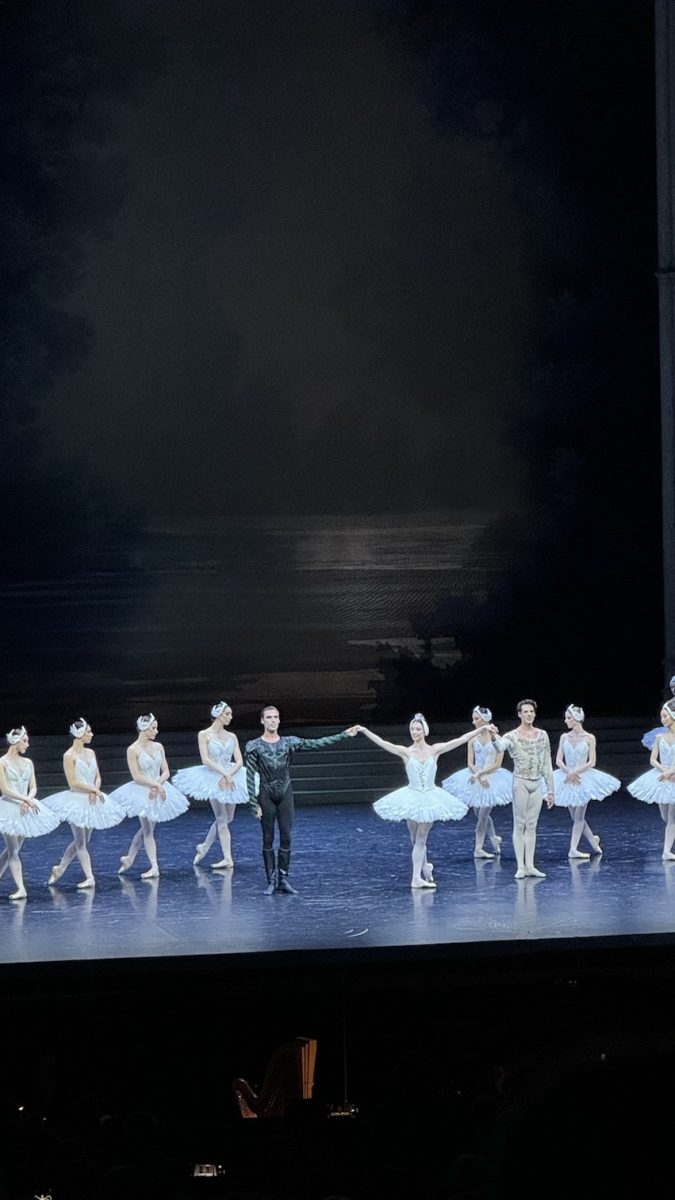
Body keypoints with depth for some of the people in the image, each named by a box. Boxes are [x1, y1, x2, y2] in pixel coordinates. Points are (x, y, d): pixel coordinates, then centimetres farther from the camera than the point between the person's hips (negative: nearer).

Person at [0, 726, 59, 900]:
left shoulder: (27, 763, 10)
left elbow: (33, 788, 8)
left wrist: (27, 801, -13)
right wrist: (27, 800, -19)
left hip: (25, 809, 6)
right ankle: (21, 889, -10)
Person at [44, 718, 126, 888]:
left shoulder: (90, 753, 9)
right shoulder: (69, 756, -11)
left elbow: (97, 778, 11)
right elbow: (73, 782, -15)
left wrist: (94, 792, -8)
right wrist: (94, 790, -14)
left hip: (92, 801, 7)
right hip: (76, 800, -7)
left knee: (82, 841, 12)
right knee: (80, 842, -3)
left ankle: (59, 869, 25)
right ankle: (89, 877, -4)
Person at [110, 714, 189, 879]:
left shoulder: (158, 747, 5)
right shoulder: (133, 750, -11)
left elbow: (166, 772, 4)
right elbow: (136, 776, -15)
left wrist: (158, 785, -14)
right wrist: (155, 784, -20)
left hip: (158, 791, 6)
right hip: (142, 792, -6)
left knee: (146, 828, 13)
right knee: (148, 830, -4)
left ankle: (129, 859, 29)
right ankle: (154, 867, -4)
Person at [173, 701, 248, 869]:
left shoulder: (231, 737, 8)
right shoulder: (204, 735, -4)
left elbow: (239, 761, 0)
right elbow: (205, 759, -13)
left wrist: (229, 775, -17)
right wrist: (224, 773, -21)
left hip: (231, 779, 5)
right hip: (213, 779, -5)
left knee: (227, 819, 10)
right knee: (222, 819, -7)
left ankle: (204, 847, 29)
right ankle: (228, 858, -7)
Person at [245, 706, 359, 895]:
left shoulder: (289, 743, 3)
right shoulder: (254, 746, -4)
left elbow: (317, 743, 3)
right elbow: (250, 777, -5)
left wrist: (344, 735, -1)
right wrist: (254, 804, -9)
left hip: (286, 794, 2)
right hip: (266, 795, -2)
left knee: (286, 837, 2)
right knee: (268, 839, 2)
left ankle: (283, 879, 9)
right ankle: (271, 881, 7)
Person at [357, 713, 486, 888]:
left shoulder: (435, 750, -1)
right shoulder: (406, 752, -4)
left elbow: (460, 740, -3)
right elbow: (382, 743, -12)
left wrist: (482, 729, -7)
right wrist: (364, 730, -22)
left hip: (430, 798, 0)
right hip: (412, 798, 0)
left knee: (420, 839, -1)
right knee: (415, 839, 9)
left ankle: (417, 877, 0)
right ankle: (425, 868, 32)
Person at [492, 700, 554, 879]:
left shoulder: (542, 735, 7)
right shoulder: (513, 736, -7)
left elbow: (547, 764, 10)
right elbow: (501, 746, -30)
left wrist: (550, 790, 10)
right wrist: (494, 737, -54)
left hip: (537, 784, 4)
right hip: (520, 782, -4)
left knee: (532, 826, 8)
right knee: (519, 825, -1)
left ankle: (530, 866, 12)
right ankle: (520, 866, 1)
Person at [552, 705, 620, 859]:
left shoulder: (589, 738, -5)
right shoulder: (564, 737, 3)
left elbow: (591, 762, -9)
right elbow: (558, 760, -2)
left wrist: (575, 772, -19)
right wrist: (569, 773, -18)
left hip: (584, 779, -4)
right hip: (568, 780, 4)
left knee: (579, 817, -3)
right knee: (575, 817, 9)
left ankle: (573, 849, -2)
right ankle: (593, 839, 29)